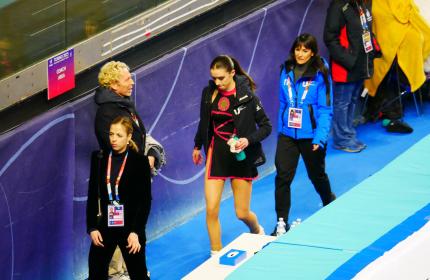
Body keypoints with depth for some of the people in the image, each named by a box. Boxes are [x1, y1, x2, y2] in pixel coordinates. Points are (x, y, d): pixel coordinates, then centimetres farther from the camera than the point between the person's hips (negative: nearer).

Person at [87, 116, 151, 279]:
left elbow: (145, 200, -7)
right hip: (104, 227, 3)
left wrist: (136, 231, -14)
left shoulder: (140, 162, -7)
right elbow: (93, 195, 5)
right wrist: (92, 227, -2)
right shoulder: (99, 159, 3)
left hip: (130, 229, -3)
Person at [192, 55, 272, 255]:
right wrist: (197, 146, 26)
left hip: (240, 156, -3)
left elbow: (266, 126, -9)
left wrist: (248, 140, -25)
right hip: (216, 154, 3)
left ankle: (258, 232, 42)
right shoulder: (209, 93, -2)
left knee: (242, 213, 7)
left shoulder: (246, 96, -14)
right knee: (211, 210, -8)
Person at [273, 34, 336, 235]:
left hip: (311, 135, -3)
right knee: (282, 177, -7)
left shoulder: (320, 75, -11)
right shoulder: (287, 71, 2)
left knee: (316, 174, 17)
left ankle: (329, 202, 47)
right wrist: (281, 129, 10)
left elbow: (325, 109, -12)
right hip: (287, 134, 3)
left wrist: (321, 137, -21)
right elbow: (283, 103, 11)